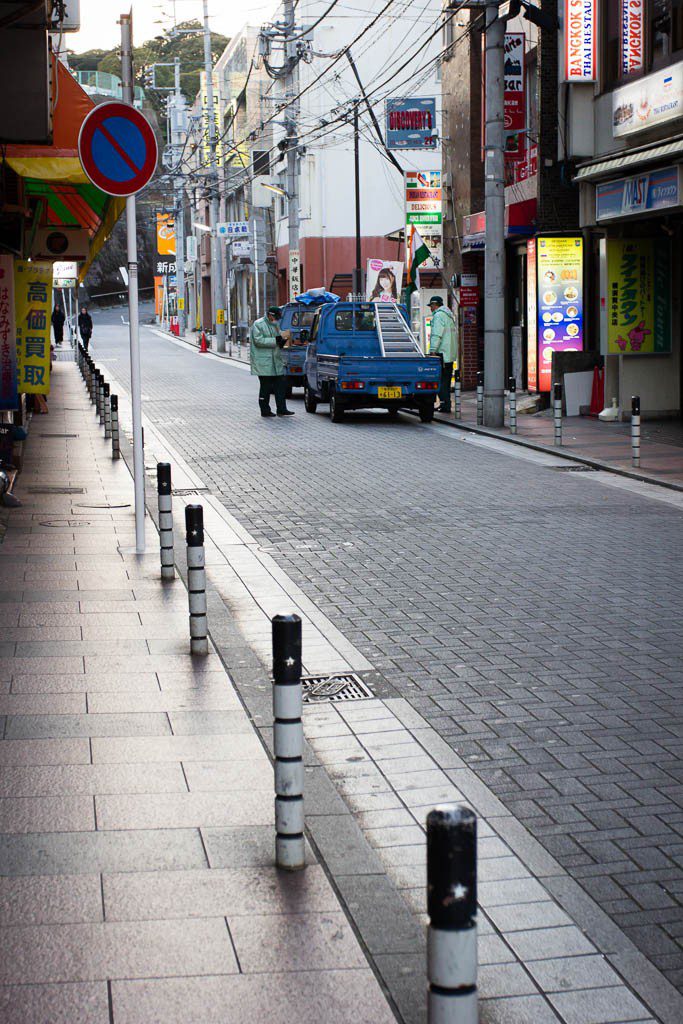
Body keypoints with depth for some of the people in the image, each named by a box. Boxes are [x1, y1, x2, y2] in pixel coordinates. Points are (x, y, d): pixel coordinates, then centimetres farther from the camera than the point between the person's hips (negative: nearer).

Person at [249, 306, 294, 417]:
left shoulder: (275, 324, 16)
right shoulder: (258, 324, -9)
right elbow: (258, 340, -19)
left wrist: (281, 341, 0)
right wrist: (275, 340, -23)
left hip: (276, 360, 8)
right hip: (263, 361, -8)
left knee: (281, 385, 4)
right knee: (266, 387, -2)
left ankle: (281, 409, 8)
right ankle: (265, 410, 7)